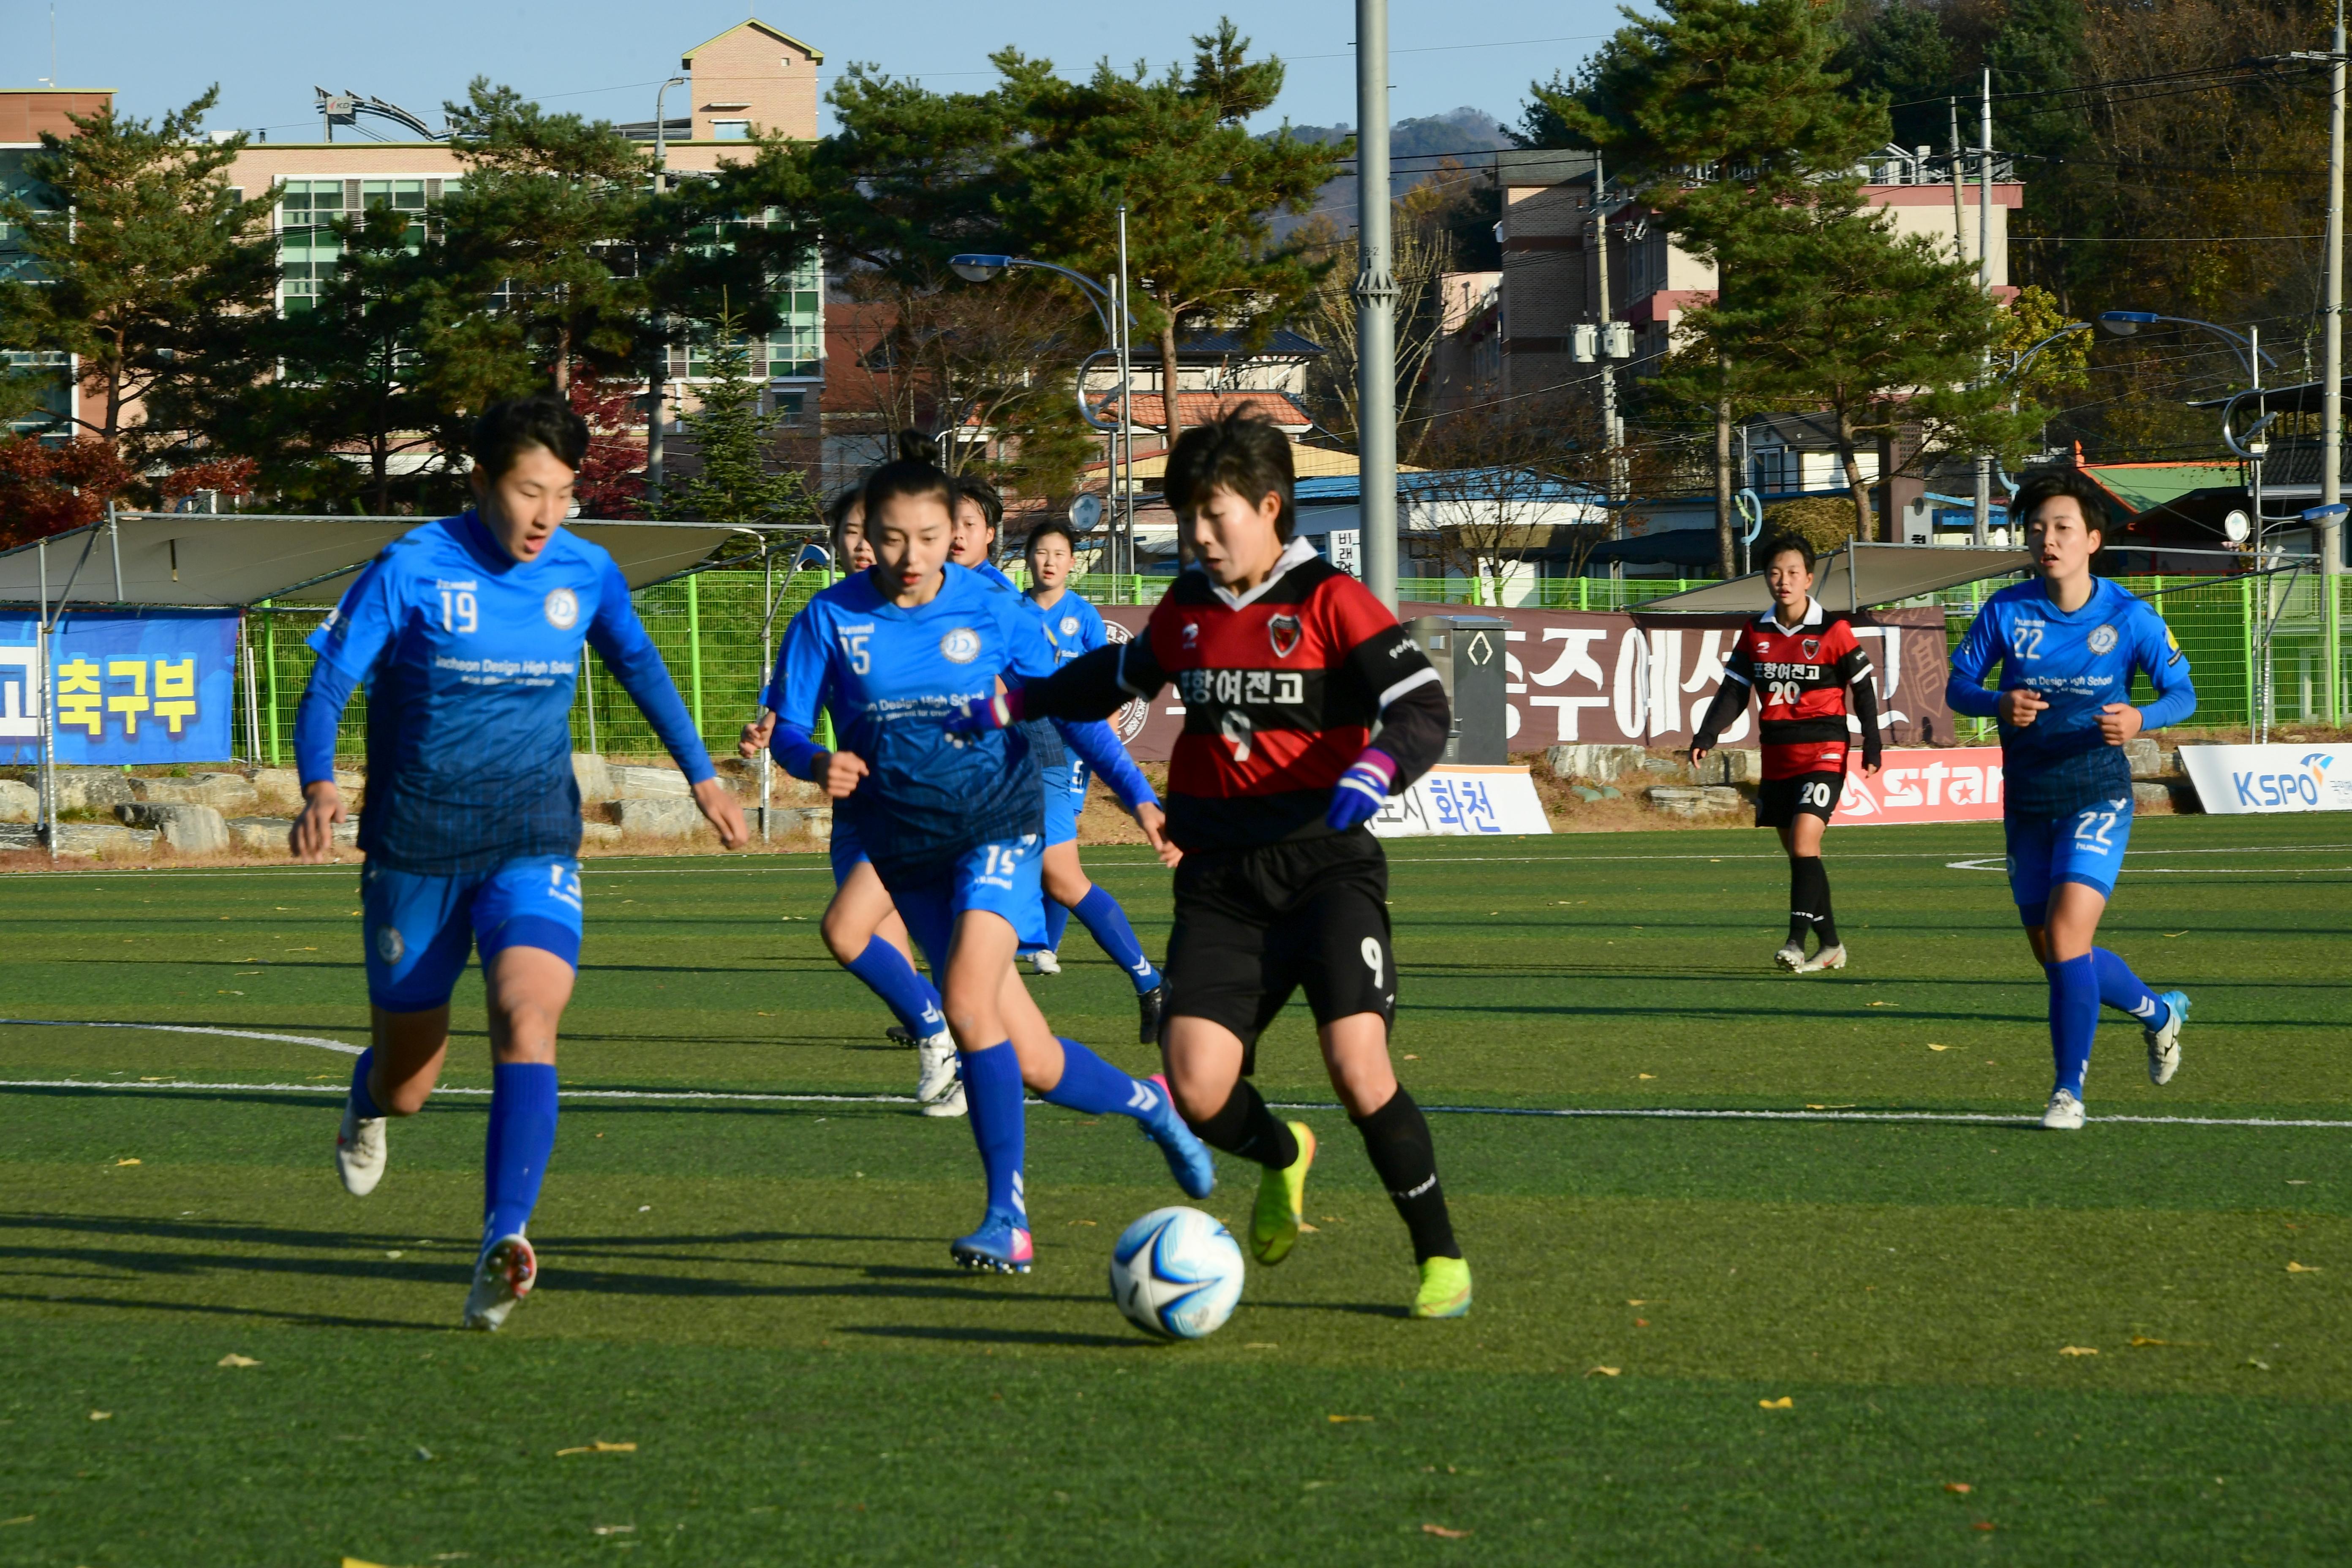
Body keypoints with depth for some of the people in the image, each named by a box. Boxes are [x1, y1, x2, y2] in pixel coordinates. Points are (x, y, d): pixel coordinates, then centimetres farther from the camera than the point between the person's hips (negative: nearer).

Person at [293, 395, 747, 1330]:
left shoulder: (586, 574, 0)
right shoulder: (411, 572, -11)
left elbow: (638, 664, 20)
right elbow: (329, 685, -10)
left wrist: (701, 775, 23)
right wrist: (319, 788, -29)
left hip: (533, 842, 1)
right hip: (416, 848, -1)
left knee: (527, 1018, -27)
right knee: (405, 1087, 9)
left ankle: (504, 1241, -34)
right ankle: (368, 1108, 49)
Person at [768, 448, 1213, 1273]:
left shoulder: (995, 611, -5)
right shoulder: (831, 619, -5)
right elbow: (786, 726, -2)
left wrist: (1139, 799, 1)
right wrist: (819, 763, -24)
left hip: (996, 824, -2)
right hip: (905, 848, 2)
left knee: (970, 1002, -26)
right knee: (1033, 1063, 4)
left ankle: (1008, 1216, -20)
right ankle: (1149, 1102, 35)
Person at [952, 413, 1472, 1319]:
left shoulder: (1329, 602, -5)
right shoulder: (1187, 609, 13)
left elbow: (1424, 709, -13)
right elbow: (1123, 676, 35)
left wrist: (1374, 771, -33)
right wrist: (1015, 704, 30)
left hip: (1325, 867, -5)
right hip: (1219, 878, 5)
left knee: (1357, 1067, -21)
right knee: (1197, 1091, -10)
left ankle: (1440, 1255, -2)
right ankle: (1282, 1157, 26)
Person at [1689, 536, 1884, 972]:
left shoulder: (1833, 631, -6)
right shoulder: (1755, 633, 6)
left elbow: (1863, 687, 3)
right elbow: (1734, 690, 9)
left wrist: (1871, 748, 0)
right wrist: (1706, 736, -6)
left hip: (1823, 754, -5)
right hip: (1776, 756, 5)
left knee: (1804, 842, -20)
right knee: (1797, 854, 9)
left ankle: (1796, 942, -23)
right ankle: (1830, 945, 21)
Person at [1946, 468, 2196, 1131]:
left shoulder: (2129, 617, -8)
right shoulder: (2006, 611, -2)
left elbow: (2183, 691, -1)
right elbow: (1957, 684, 3)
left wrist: (2142, 718, -23)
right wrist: (1999, 704, -20)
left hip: (2097, 797, -4)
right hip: (2027, 803, 4)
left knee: (2066, 938, -20)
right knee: (2056, 955, 12)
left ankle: (2069, 1090, -9)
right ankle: (2159, 1012, 41)